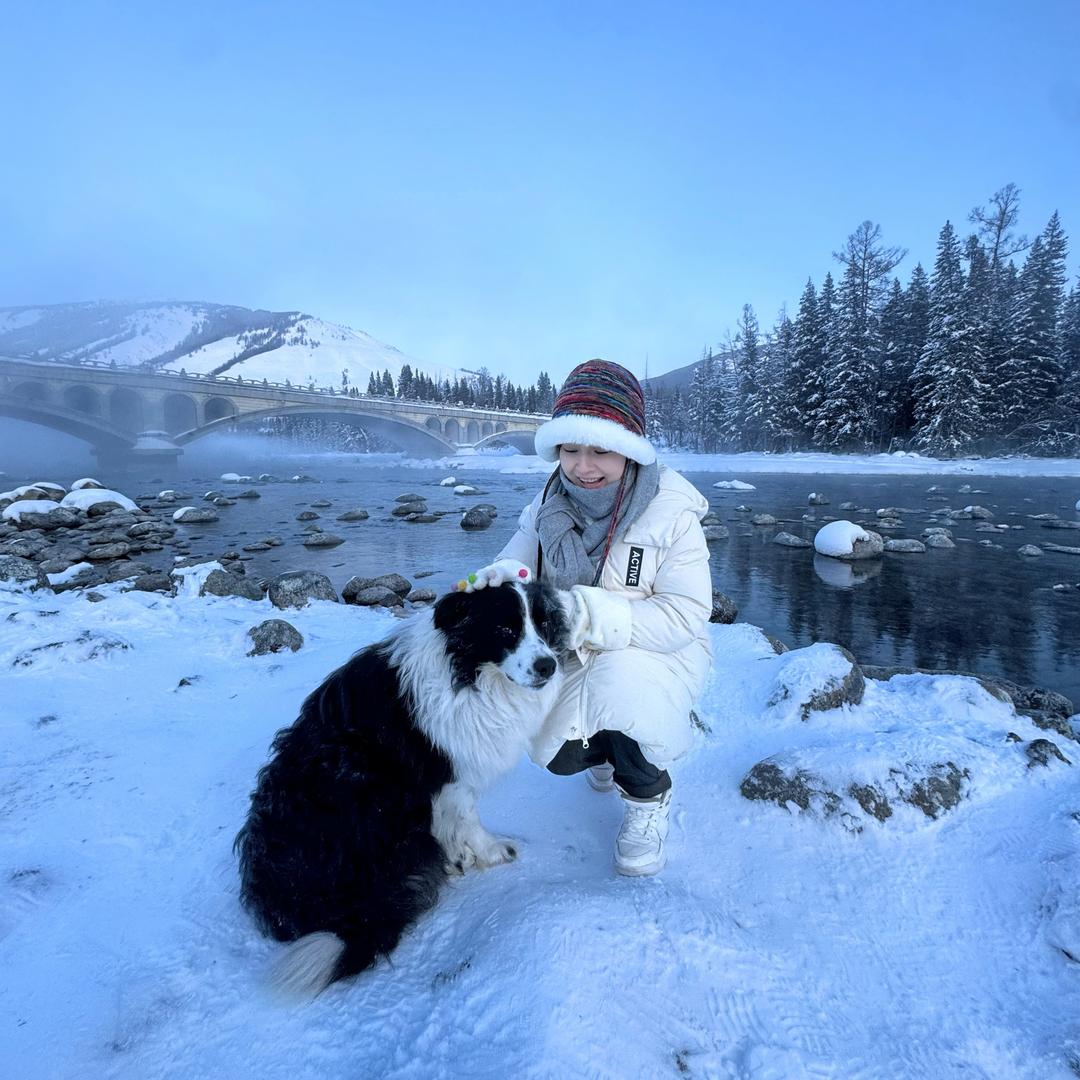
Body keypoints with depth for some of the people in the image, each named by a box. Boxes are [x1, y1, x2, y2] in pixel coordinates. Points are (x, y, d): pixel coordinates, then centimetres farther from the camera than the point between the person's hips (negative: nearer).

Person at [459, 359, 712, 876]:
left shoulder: (671, 515, -20)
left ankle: (648, 797, -2)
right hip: (578, 657, 4)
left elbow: (684, 615, -25)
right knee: (558, 754, -16)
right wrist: (506, 576, -33)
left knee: (618, 680, -36)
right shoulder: (550, 505, -6)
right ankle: (609, 749, 26)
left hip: (658, 652, -4)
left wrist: (589, 612, -38)